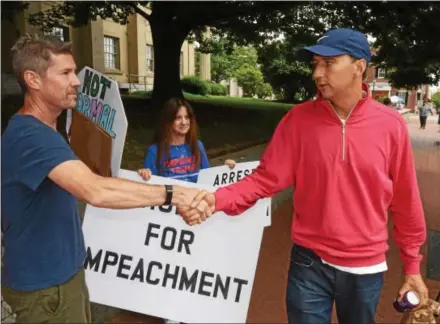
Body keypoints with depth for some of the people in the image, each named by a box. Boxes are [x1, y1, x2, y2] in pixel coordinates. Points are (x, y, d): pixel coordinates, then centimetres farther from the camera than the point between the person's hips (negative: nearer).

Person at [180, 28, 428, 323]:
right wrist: (218, 199, -27)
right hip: (309, 262, -1)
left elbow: (405, 200, -2)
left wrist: (412, 265, 6)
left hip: (365, 267, 1)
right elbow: (267, 178, -10)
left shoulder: (391, 124, -9)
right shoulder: (299, 119, -9)